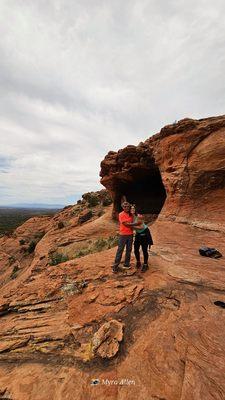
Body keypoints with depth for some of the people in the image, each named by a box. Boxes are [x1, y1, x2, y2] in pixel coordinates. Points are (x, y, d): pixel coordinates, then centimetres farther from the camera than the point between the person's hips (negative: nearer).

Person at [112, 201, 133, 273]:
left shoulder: (131, 214, 8)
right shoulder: (121, 214, -9)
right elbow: (126, 224, -14)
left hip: (130, 234, 6)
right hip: (123, 235, -5)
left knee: (129, 250, 12)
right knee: (120, 250, -2)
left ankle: (126, 264, 26)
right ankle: (115, 266, 7)